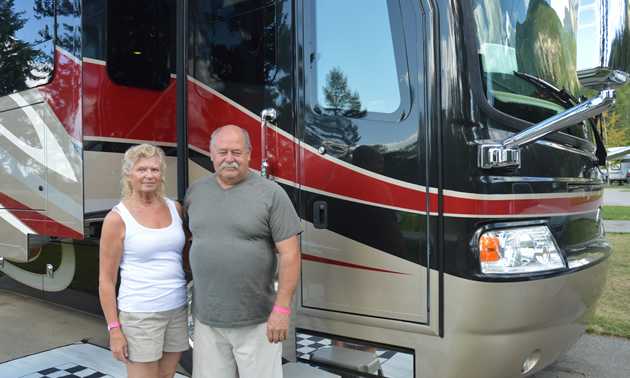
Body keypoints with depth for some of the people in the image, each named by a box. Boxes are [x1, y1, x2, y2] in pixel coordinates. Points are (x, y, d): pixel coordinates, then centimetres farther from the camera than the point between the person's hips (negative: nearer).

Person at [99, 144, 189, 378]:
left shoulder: (175, 208, 5)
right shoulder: (117, 218, -8)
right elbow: (106, 280, -7)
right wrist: (114, 330, -9)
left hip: (178, 310, 5)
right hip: (140, 314, -5)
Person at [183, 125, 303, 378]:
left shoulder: (271, 193, -8)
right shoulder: (195, 191, 6)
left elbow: (290, 253, -11)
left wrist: (282, 309, -14)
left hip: (256, 321, -3)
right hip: (206, 319, 4)